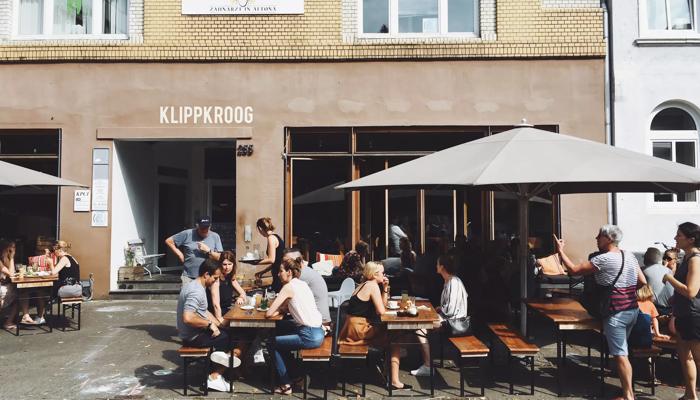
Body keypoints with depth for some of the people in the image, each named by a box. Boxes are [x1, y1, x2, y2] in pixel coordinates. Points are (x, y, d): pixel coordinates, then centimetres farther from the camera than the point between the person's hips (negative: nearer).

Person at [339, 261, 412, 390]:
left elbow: (382, 304, 18)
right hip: (358, 328, -9)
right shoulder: (373, 286, -12)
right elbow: (381, 311, -17)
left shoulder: (366, 284, 17)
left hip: (353, 326, 9)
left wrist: (385, 288, 8)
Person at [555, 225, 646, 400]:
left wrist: (560, 251, -5)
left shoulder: (603, 259, -17)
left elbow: (574, 270, -15)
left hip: (616, 313, -8)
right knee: (621, 351, 19)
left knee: (620, 354, 0)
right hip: (633, 310, 9)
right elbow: (643, 282, 9)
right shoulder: (630, 256, 7)